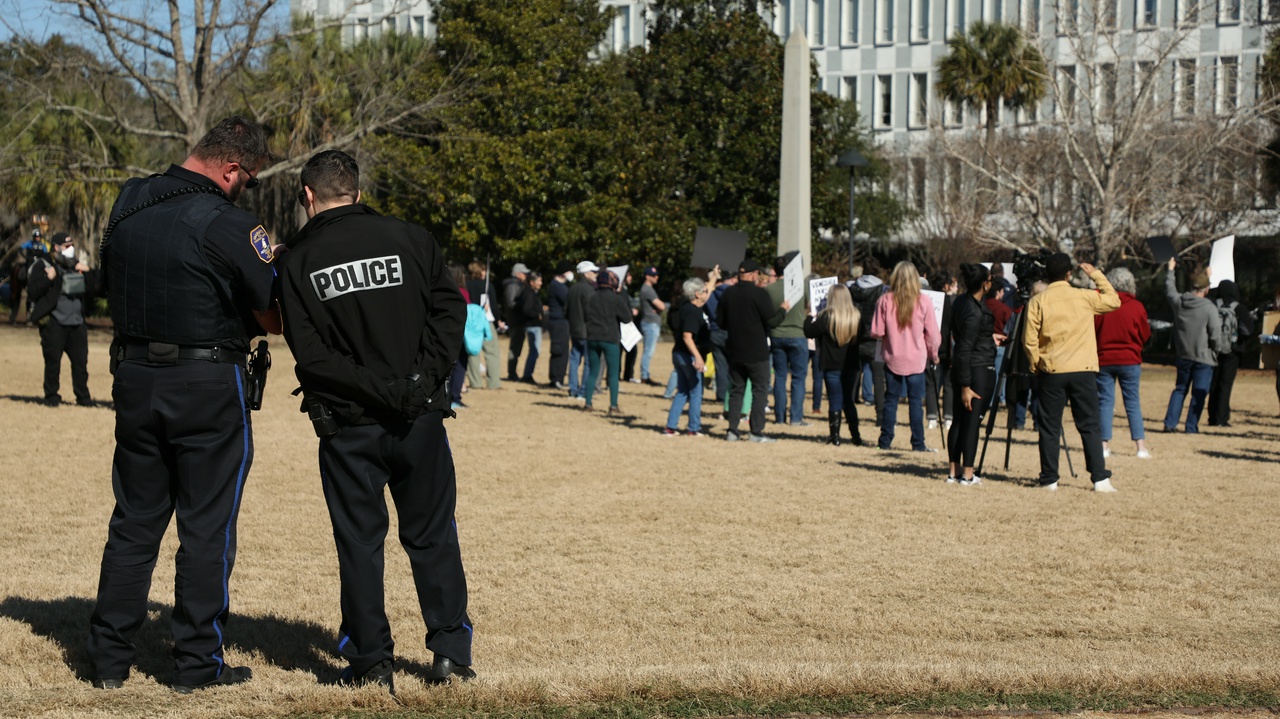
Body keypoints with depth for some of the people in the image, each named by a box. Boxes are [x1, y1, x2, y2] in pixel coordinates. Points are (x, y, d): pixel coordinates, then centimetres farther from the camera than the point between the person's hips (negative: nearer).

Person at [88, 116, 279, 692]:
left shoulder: (128, 203, 5)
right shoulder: (229, 225, -16)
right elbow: (273, 319, -11)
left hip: (134, 378, 6)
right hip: (208, 385, -6)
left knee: (134, 520, 14)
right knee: (207, 527, 5)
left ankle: (109, 658, 17)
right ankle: (197, 663, 10)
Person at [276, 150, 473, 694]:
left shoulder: (297, 261, -2)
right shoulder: (411, 239, 0)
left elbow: (308, 351, -10)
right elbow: (450, 309, -3)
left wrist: (370, 389, -10)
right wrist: (422, 381, -4)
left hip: (346, 426, -1)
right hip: (420, 417, 1)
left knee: (358, 542, 9)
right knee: (432, 535, 12)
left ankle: (371, 663, 11)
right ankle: (451, 652, 15)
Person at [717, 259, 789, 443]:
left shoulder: (727, 294, 3)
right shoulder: (759, 293, -14)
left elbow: (720, 321, 9)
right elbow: (772, 321, -14)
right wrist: (782, 309, 4)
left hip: (735, 351, 5)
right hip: (756, 351, -5)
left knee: (736, 389, 12)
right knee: (759, 390, 3)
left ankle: (732, 430, 9)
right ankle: (756, 432, 0)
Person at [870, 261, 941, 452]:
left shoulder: (885, 300, -7)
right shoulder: (923, 302, -8)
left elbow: (876, 332, -5)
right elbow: (932, 334, -4)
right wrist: (933, 354, 13)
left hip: (892, 358, 1)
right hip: (916, 360, -1)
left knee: (890, 400, 9)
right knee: (916, 401, 3)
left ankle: (885, 441, 12)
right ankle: (918, 443, 5)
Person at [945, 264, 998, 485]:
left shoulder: (961, 302, 6)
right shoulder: (975, 312, -21)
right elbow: (964, 349, -21)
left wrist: (989, 337, 35)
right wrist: (965, 386, -20)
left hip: (961, 369, 9)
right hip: (980, 369, -9)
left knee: (959, 419, 12)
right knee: (973, 419, -3)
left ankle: (954, 471, 17)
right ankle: (967, 474, 1)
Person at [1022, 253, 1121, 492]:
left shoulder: (1037, 302, -2)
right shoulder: (1084, 297, -1)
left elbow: (1029, 340, -4)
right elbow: (1114, 301, 17)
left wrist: (1036, 366, 10)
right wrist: (1096, 274, 21)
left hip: (1051, 371, 0)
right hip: (1083, 370, 0)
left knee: (1049, 427, 6)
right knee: (1090, 426, 4)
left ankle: (1049, 479, 7)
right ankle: (1100, 478, 0)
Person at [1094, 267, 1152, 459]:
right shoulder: (1136, 307, -5)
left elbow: (1091, 331, 2)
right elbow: (1145, 335, 3)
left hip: (1103, 360, 0)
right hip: (1130, 361, 0)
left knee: (1105, 402, 5)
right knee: (1133, 403, 5)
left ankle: (1105, 446, 1)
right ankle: (1141, 447, 1)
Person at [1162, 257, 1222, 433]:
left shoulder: (1178, 302, -4)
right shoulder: (1209, 308, -17)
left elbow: (1169, 289, 19)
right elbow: (1215, 335, -15)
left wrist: (1170, 269, 32)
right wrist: (1215, 350, 6)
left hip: (1183, 356, 5)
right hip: (1203, 357, -5)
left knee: (1180, 389, 18)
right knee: (1199, 393, 3)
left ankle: (1170, 423, 11)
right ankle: (1191, 427, 2)